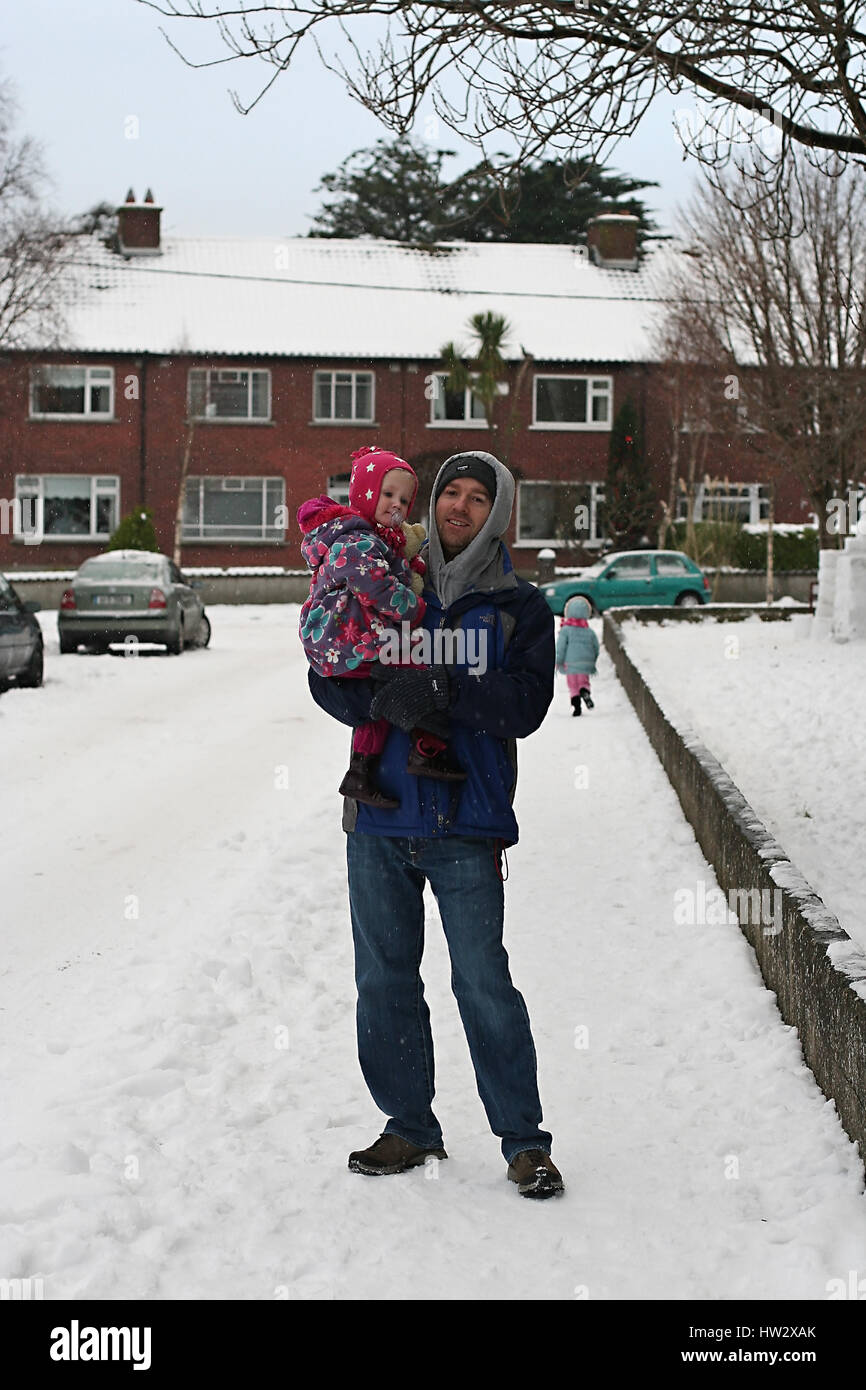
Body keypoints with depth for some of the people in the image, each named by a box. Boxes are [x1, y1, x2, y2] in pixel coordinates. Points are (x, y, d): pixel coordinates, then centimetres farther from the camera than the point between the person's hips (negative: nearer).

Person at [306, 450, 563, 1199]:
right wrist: (382, 706, -16)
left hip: (465, 824, -3)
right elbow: (328, 677, 5)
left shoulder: (519, 607, 4)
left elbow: (525, 703, -9)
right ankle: (411, 1126, 23)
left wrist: (444, 692, -24)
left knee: (483, 982, -6)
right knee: (385, 977, 9)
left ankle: (524, 1139, 5)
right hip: (379, 813, 4)